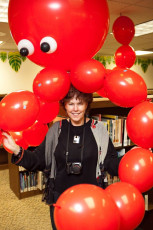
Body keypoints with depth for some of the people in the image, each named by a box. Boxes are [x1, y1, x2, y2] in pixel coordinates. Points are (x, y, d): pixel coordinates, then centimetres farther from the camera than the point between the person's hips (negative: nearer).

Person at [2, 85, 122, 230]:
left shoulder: (98, 129, -6)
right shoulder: (57, 129, -3)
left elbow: (110, 162, -3)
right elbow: (40, 160, -1)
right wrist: (17, 151, -14)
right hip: (59, 196, 1)